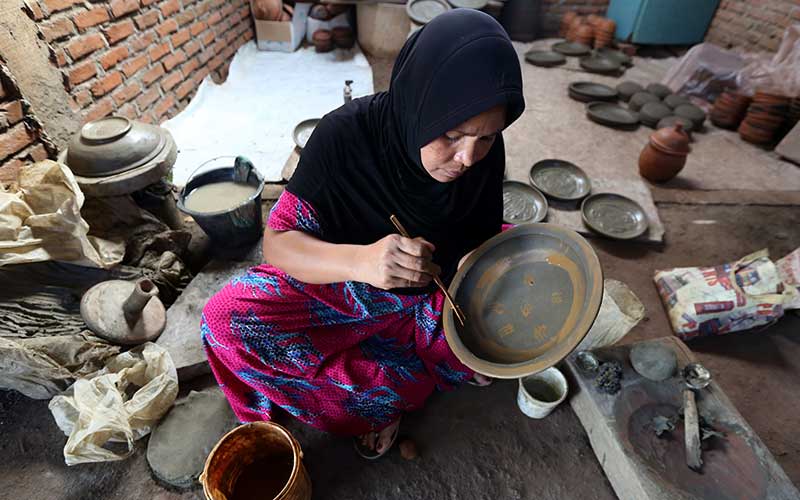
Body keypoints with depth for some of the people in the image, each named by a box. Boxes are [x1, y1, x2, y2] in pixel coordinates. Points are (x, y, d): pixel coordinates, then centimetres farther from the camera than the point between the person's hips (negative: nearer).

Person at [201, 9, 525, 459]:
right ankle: (407, 384, -11)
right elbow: (277, 242, -24)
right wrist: (360, 259, -44)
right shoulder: (347, 134, -25)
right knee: (226, 321, -22)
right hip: (347, 285, -2)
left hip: (444, 286, 3)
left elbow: (485, 235, -5)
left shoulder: (485, 148, -16)